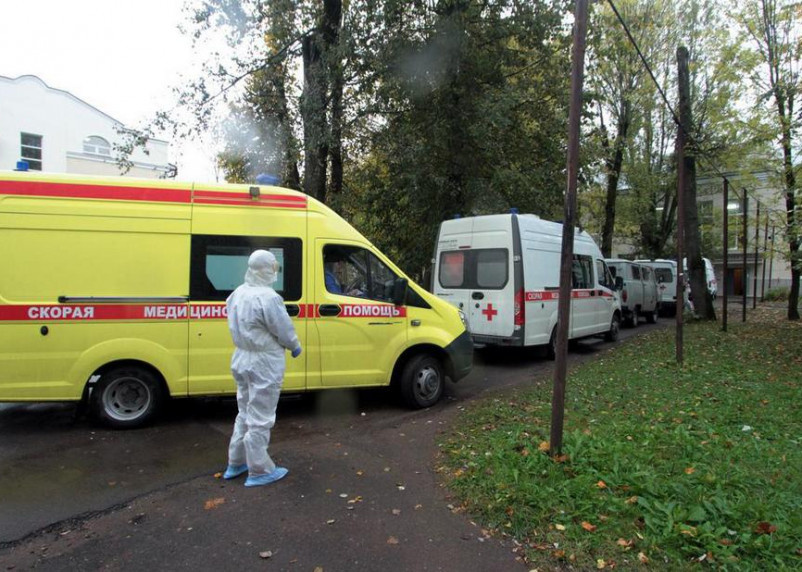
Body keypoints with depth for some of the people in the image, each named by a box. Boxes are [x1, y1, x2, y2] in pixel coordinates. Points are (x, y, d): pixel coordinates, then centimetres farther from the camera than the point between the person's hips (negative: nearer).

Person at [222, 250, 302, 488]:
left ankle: (236, 463, 34)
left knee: (245, 413, 22)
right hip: (264, 363, -9)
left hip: (241, 358, 9)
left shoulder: (237, 294, 4)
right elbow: (284, 330, -18)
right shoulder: (268, 297, -24)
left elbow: (237, 327, 10)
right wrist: (296, 347, 2)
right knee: (260, 418, 3)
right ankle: (259, 471, 15)